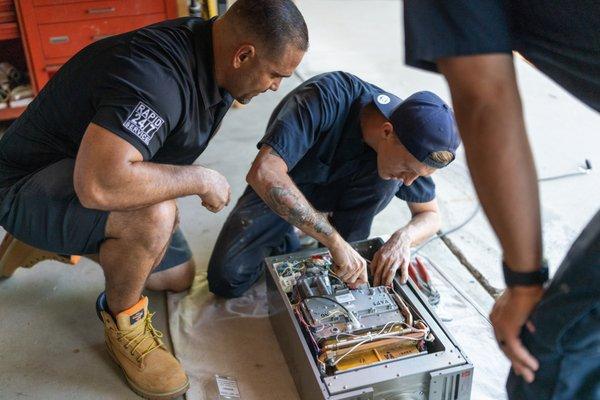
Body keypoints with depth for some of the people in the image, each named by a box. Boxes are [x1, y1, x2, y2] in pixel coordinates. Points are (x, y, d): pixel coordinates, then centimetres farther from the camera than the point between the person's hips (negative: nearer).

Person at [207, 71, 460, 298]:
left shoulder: (409, 145, -22)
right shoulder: (327, 99, -38)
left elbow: (430, 215, -8)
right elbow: (263, 173, -48)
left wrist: (403, 237, -32)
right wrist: (335, 241, -49)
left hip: (339, 191, 3)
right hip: (281, 189, -2)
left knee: (387, 172, -29)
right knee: (226, 280, -19)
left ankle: (346, 263, -10)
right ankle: (285, 240, 10)